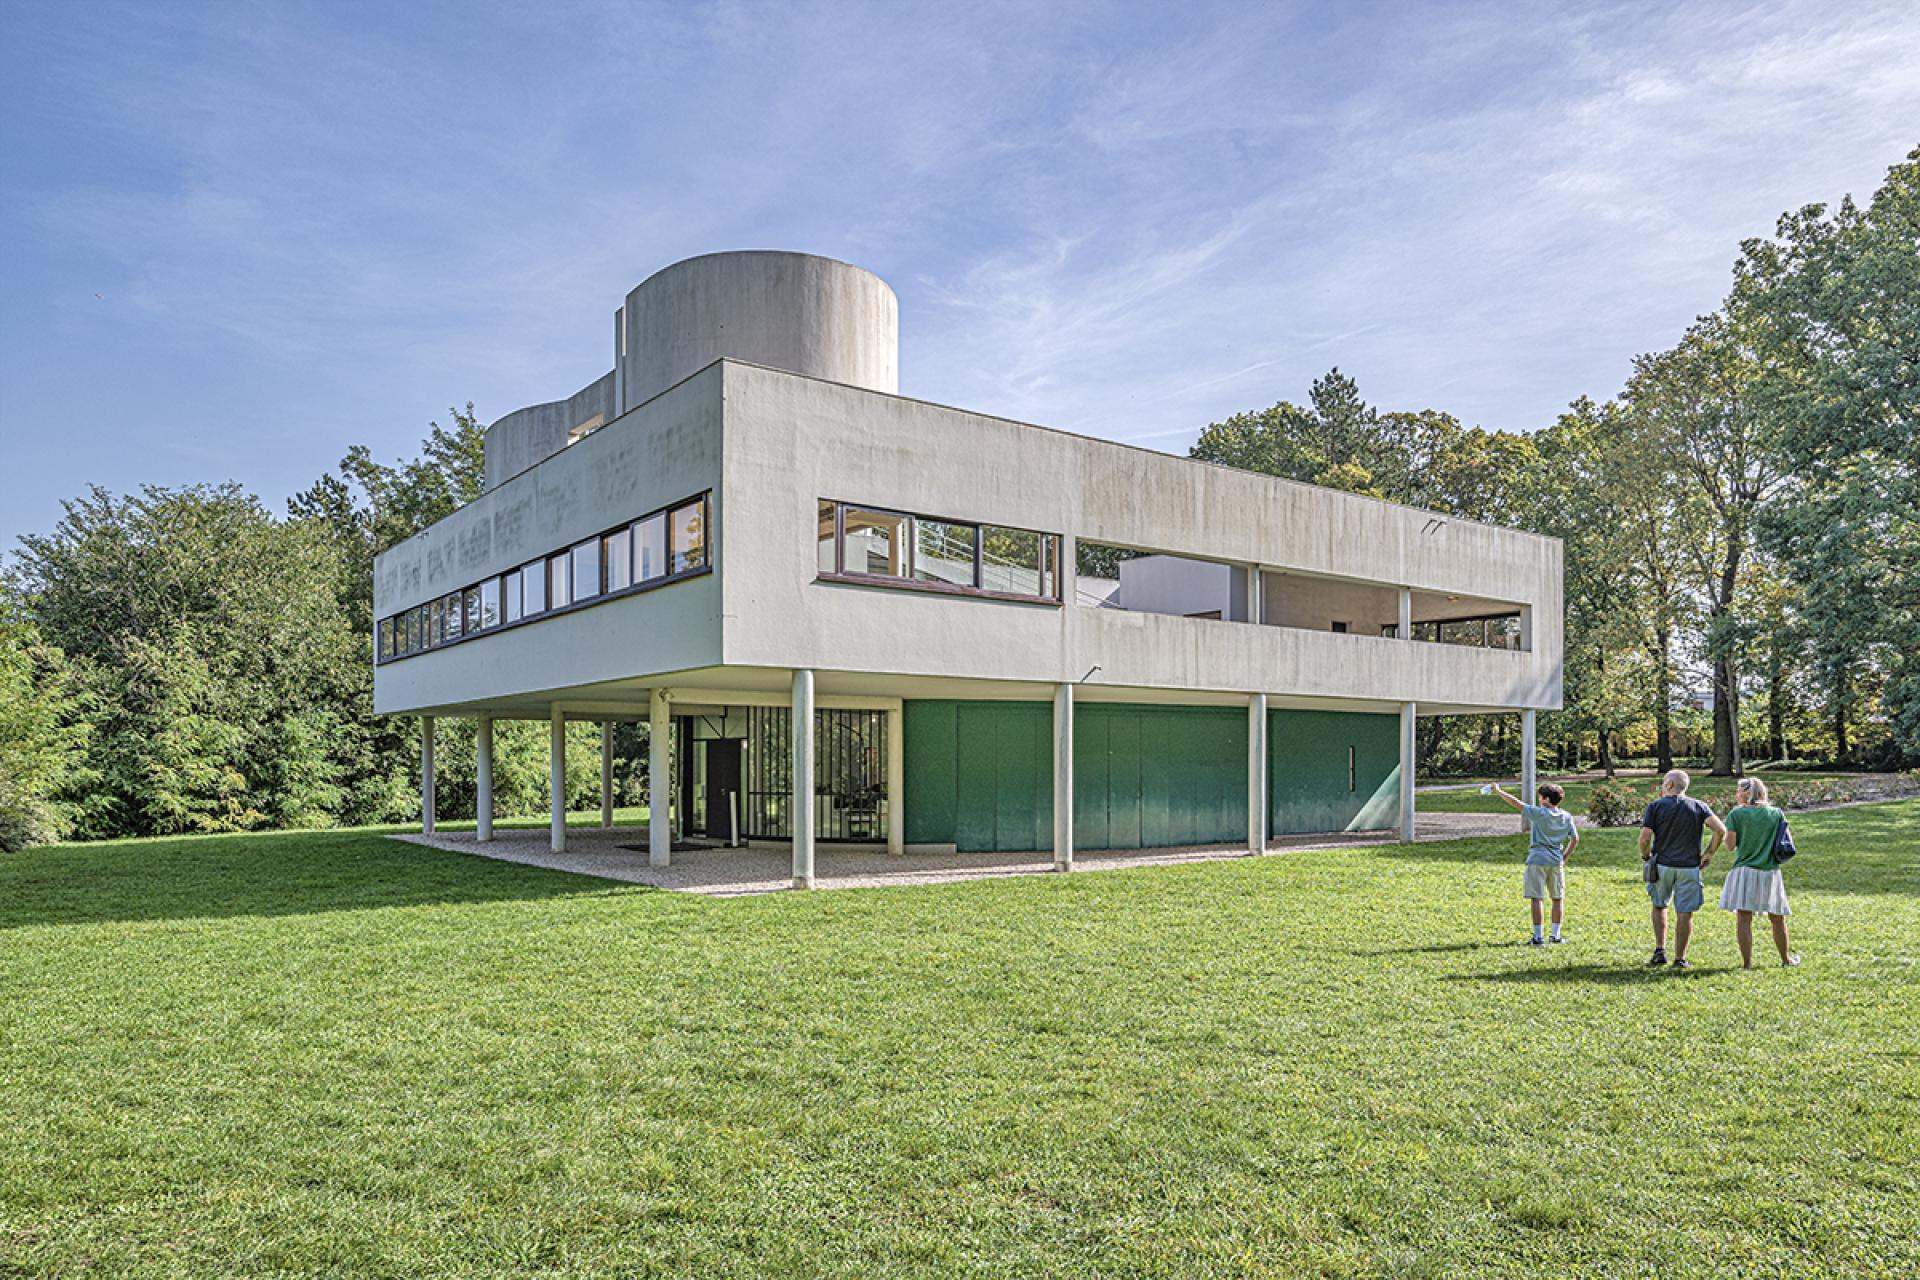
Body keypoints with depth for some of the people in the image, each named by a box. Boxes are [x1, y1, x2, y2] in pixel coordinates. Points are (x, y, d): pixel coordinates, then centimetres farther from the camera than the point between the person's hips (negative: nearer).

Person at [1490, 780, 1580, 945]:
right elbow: (1575, 839, 8)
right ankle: (1556, 935, 16)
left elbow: (1516, 802, -7)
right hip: (1556, 861, 4)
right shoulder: (1567, 817, 5)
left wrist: (1498, 791, 3)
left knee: (1536, 898, -1)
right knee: (1558, 899, 14)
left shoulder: (1539, 813, -9)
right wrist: (1564, 857, 15)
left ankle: (1538, 937, -2)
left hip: (1537, 860, -4)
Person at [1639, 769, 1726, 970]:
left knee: (1659, 906, 17)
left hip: (1662, 865, -1)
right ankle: (1680, 959, 10)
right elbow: (1720, 829, -12)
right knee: (1685, 913, 6)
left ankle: (1660, 951, 10)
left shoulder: (1655, 806, -4)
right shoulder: (1698, 806, 2)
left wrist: (1646, 856, 4)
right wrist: (1709, 854, -1)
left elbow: (1645, 837, -14)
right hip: (1689, 867, 1)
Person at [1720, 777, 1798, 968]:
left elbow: (1730, 845, -6)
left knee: (1743, 918, 0)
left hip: (1744, 870, -3)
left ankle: (1746, 962, -2)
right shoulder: (1776, 813, 3)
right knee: (1777, 918, 16)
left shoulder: (1736, 813, -6)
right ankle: (1786, 958, 32)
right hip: (1771, 872, 3)